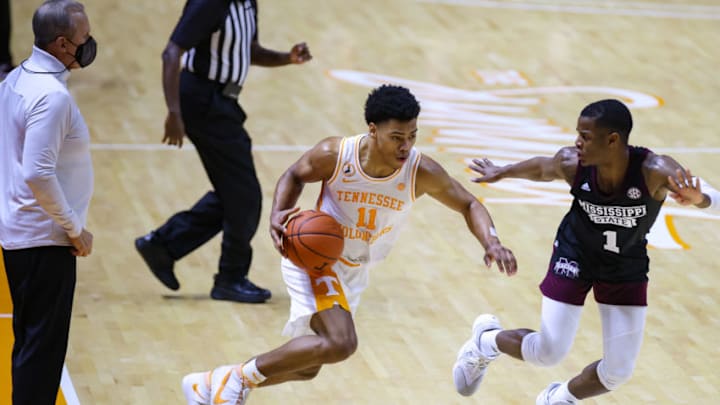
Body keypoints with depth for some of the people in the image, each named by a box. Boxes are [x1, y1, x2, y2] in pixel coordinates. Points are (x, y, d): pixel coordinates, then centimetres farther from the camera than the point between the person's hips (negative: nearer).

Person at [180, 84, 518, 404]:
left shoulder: (421, 172, -21)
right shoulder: (334, 154, -24)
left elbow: (468, 205, -6)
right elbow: (294, 176, -3)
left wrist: (491, 242, -24)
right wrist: (279, 213, -21)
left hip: (354, 270, 5)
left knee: (306, 368, 16)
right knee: (340, 344, -29)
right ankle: (240, 378, -13)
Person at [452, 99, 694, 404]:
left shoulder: (654, 171, -35)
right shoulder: (571, 164, -26)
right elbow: (541, 169, -3)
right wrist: (502, 172, 14)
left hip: (627, 265, 0)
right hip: (575, 255, 0)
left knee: (619, 371, 2)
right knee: (549, 353, -1)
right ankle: (486, 340, 30)